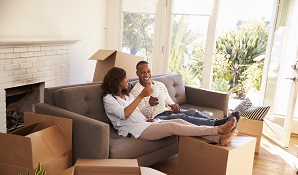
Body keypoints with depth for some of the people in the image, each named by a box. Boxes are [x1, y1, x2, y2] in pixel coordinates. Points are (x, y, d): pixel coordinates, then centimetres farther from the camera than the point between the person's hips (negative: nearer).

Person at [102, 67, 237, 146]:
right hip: (134, 129, -8)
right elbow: (124, 114, -17)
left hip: (145, 123, 8)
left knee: (180, 121, -15)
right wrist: (141, 96, -21)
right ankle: (219, 129, -29)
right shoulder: (108, 98, 0)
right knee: (173, 127, -26)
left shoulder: (128, 95, 26)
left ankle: (219, 139, -26)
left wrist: (146, 118, 4)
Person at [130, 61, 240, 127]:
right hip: (156, 117, -6)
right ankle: (217, 124, -47)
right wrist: (150, 105, -30)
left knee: (192, 112, -22)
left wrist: (175, 107, -5)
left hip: (169, 111, 7)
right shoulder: (135, 91, 0)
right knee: (183, 117, -32)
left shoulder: (160, 85, 20)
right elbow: (142, 114, -8)